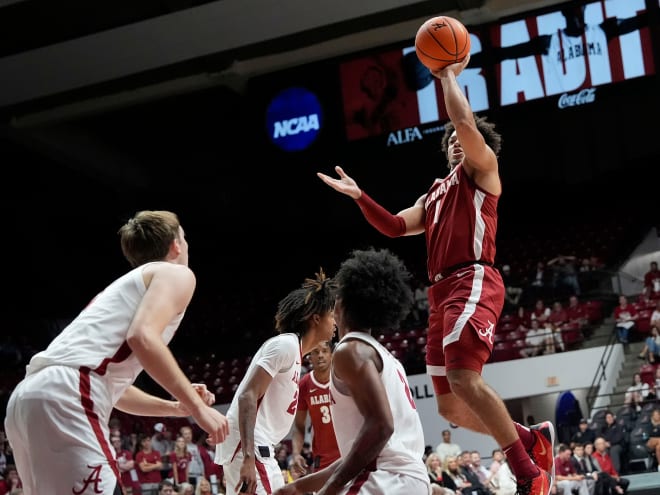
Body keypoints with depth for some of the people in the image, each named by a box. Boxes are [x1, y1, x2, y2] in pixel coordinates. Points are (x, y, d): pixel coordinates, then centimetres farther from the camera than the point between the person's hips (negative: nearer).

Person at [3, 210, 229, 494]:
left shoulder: (127, 285, 35)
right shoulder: (176, 273, 9)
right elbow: (142, 338, -11)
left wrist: (176, 407, 30)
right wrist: (196, 406, -6)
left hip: (30, 396, 10)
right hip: (66, 399, -10)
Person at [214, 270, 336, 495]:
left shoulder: (292, 348, 20)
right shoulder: (286, 344, -10)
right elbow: (247, 397, -20)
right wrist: (249, 459, -28)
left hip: (254, 445, 11)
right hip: (248, 446, -11)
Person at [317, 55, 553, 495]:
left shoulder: (482, 169, 8)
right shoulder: (437, 194, 30)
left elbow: (465, 121, -8)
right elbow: (395, 227, 25)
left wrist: (449, 74, 4)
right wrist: (358, 196, 15)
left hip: (473, 282, -9)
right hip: (443, 292, 9)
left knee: (464, 377, -27)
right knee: (450, 405, 5)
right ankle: (533, 438, 20)